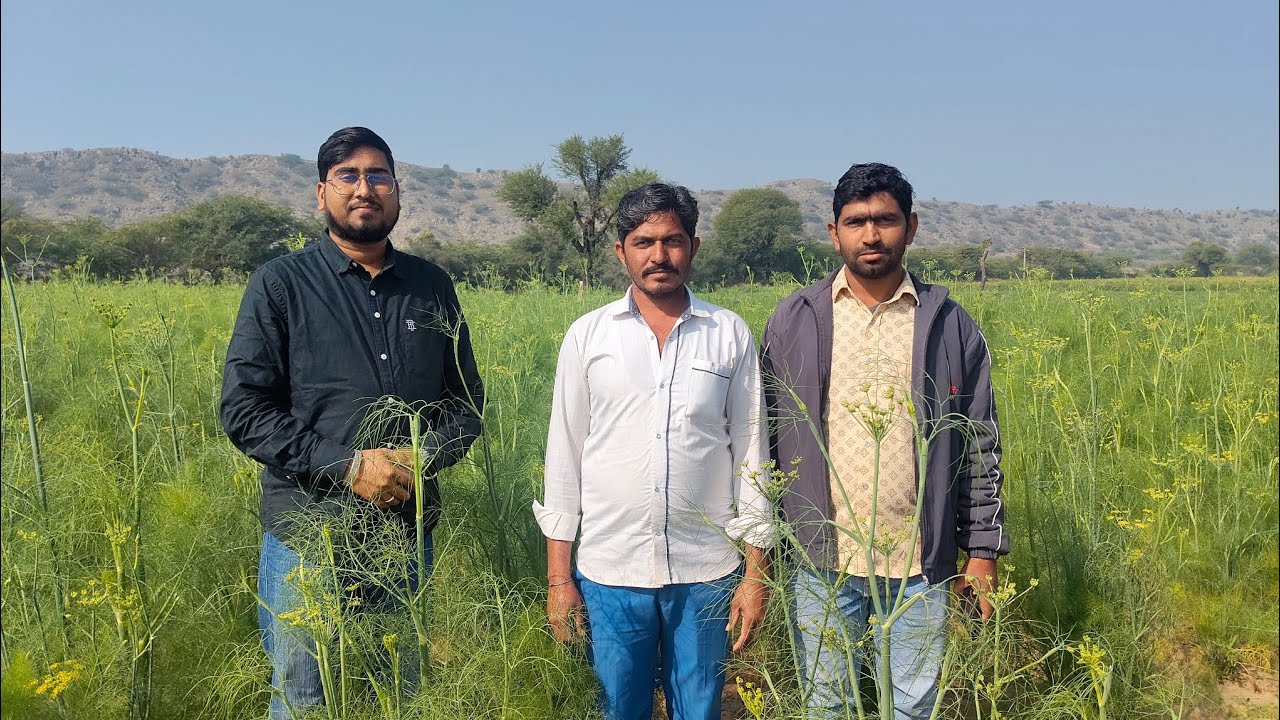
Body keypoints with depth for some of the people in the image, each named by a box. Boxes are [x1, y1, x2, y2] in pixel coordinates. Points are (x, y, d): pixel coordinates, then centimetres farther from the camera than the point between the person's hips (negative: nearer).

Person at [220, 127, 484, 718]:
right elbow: (243, 410, -8)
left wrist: (424, 457, -10)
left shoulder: (432, 287, 6)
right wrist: (347, 464, -18)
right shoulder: (279, 285, -4)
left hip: (408, 533, 3)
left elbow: (467, 401, 10)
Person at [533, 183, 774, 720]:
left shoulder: (731, 335, 1)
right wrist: (558, 578, 1)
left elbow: (751, 454, 4)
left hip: (706, 573, 0)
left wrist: (756, 573, 2)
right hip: (610, 571, 0)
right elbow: (564, 455, 3)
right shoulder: (587, 335, 1)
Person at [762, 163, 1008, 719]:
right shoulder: (793, 322, 1)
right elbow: (767, 435, 5)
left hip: (921, 560, 0)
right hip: (823, 556, 0)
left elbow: (978, 447, 5)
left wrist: (982, 549, 3)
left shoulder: (950, 326, 2)